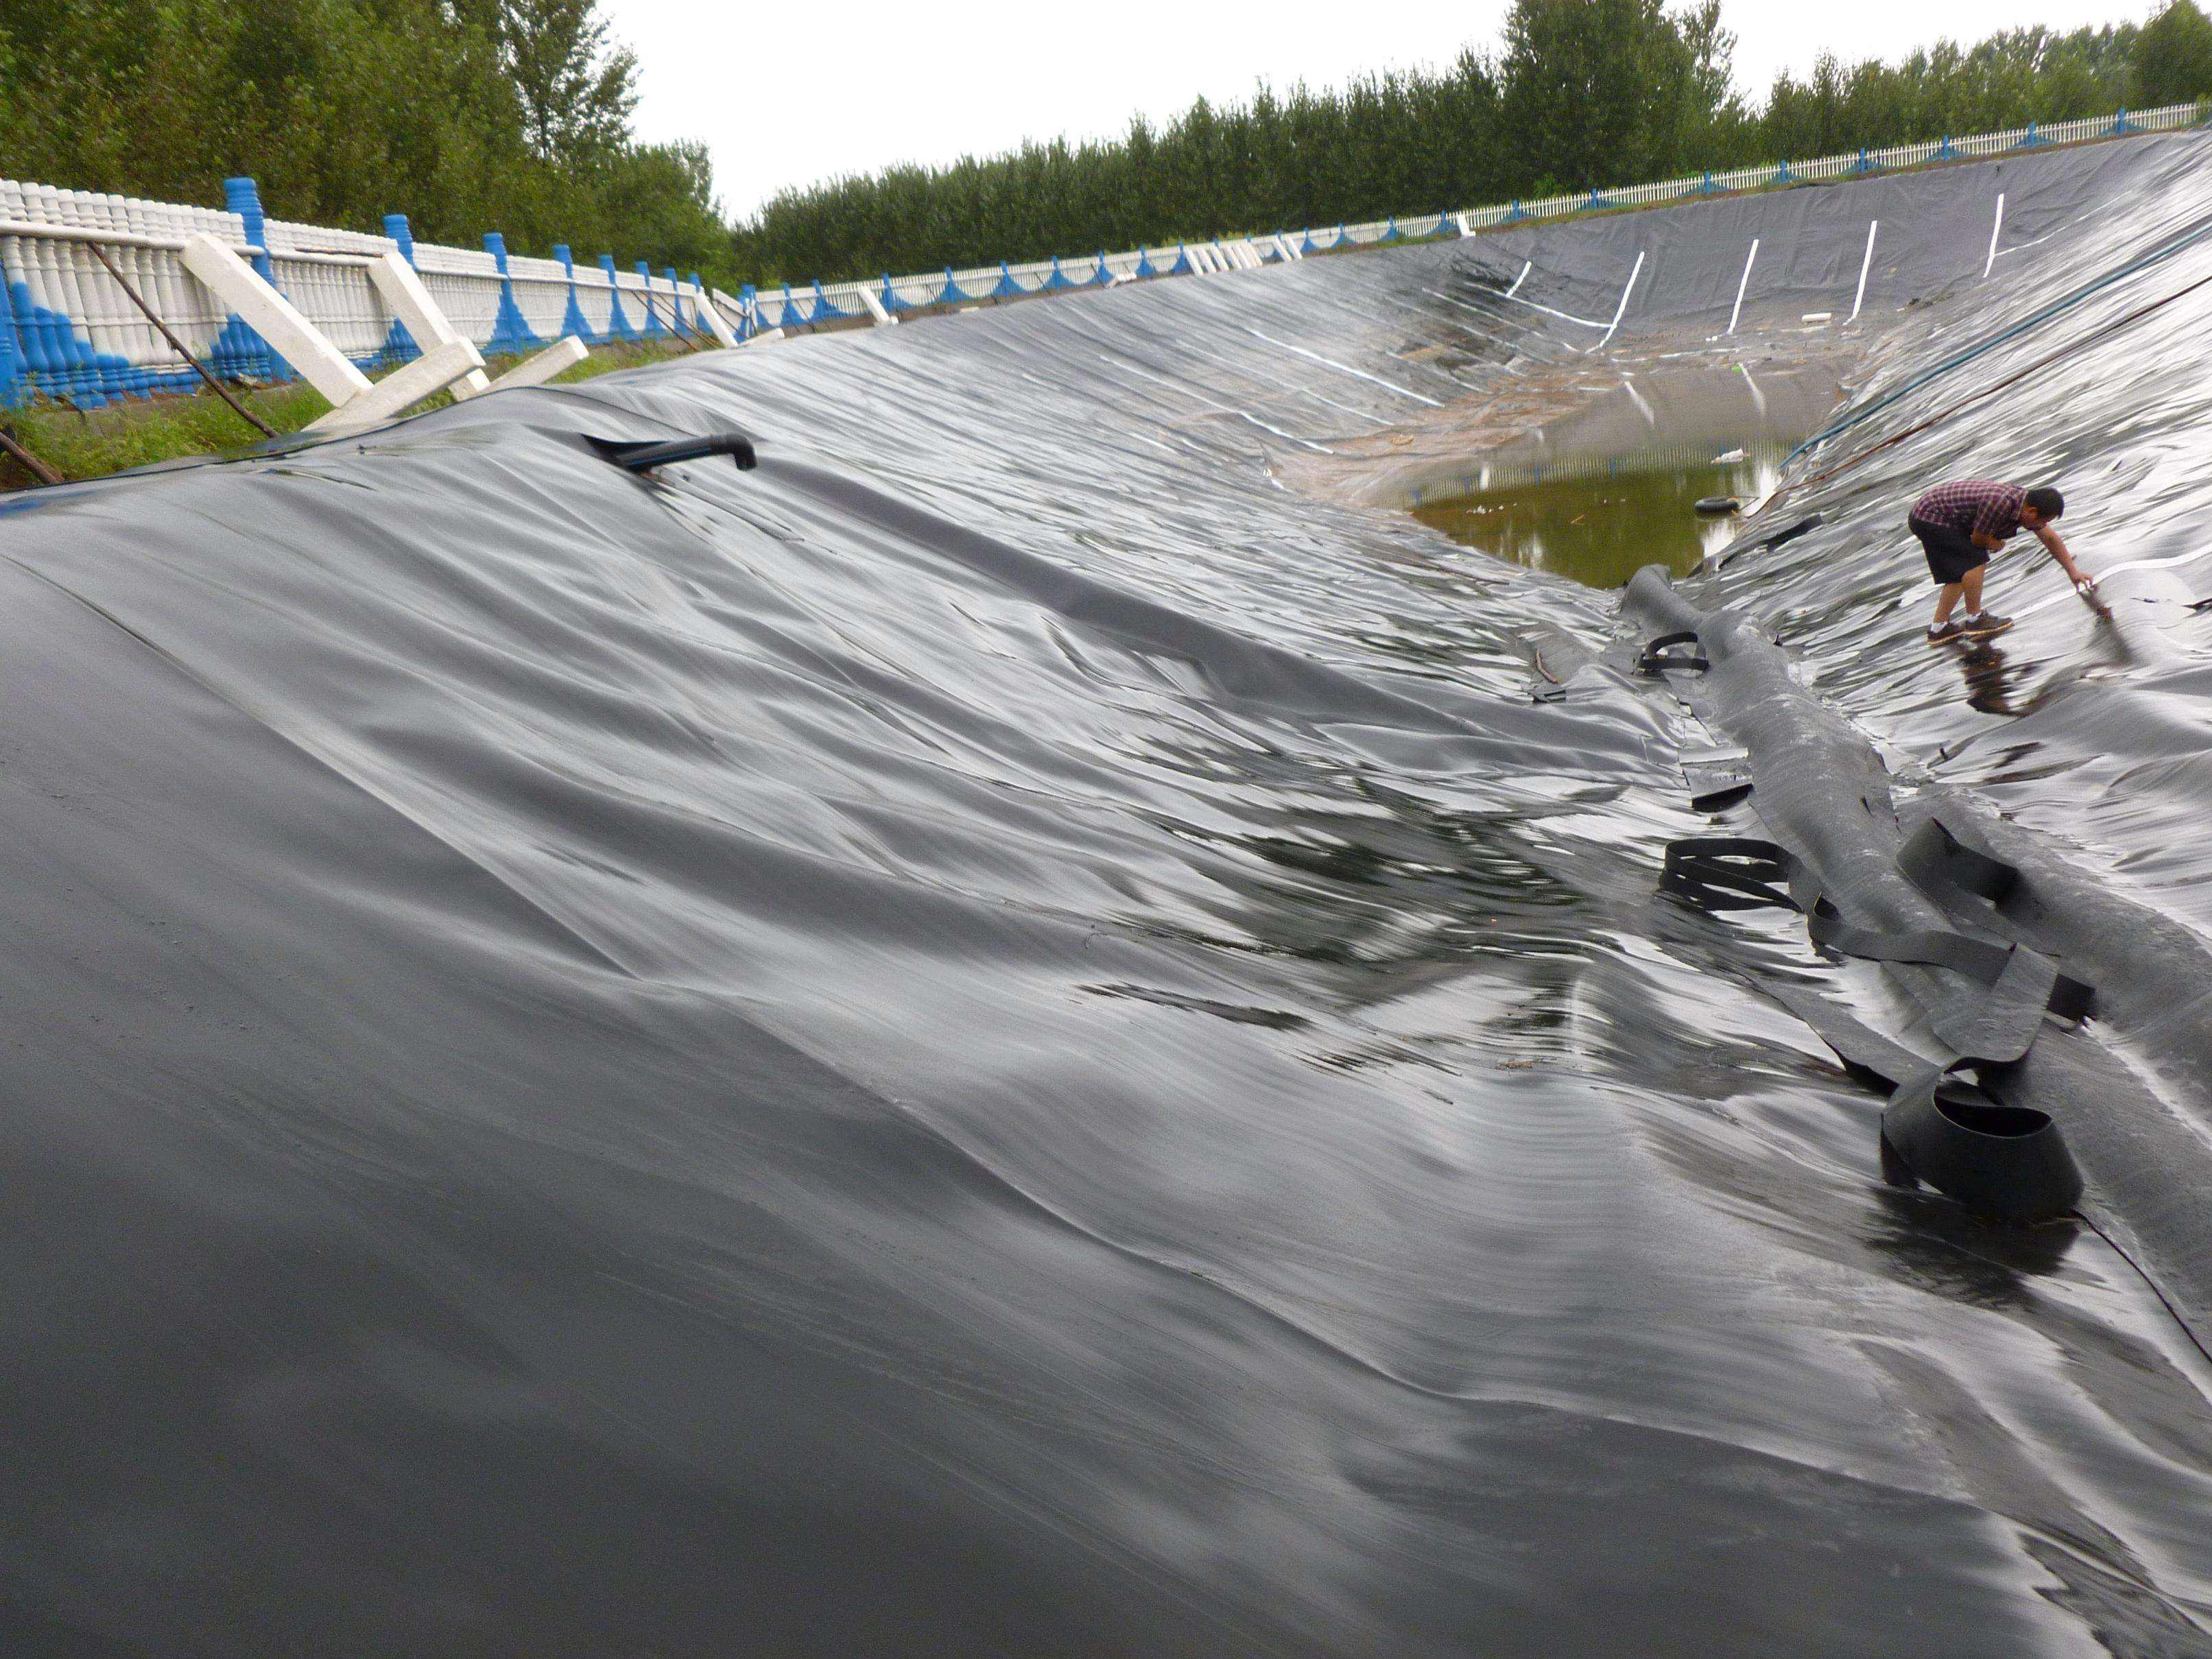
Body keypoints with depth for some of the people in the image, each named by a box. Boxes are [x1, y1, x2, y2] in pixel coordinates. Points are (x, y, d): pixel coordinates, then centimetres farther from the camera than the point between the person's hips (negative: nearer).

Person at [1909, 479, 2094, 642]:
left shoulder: (2026, 501, 1)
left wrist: (2073, 571, 17)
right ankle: (1975, 620, -6)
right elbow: (1978, 539, -17)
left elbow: (2050, 538, 13)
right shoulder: (2001, 503, -29)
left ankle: (1938, 628, 15)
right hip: (1931, 517, -10)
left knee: (1961, 572, 13)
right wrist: (1997, 544, 5)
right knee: (1976, 559, -15)